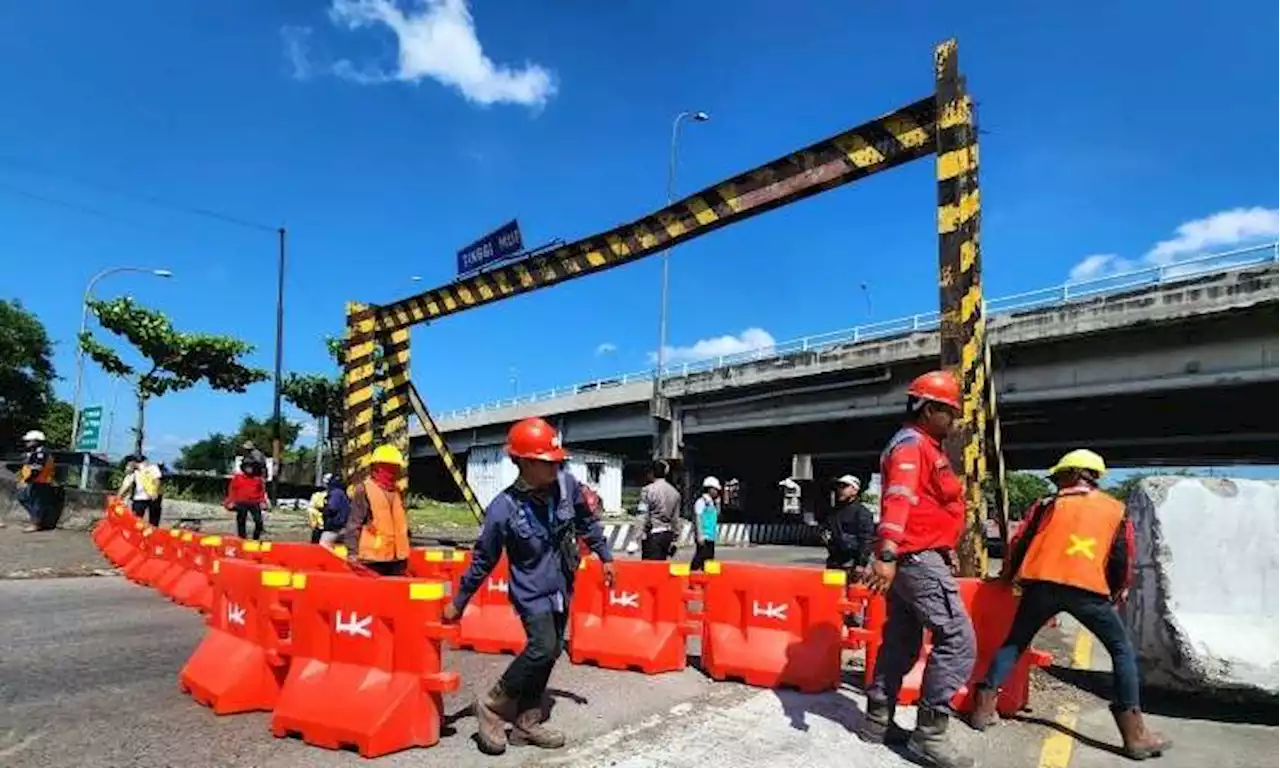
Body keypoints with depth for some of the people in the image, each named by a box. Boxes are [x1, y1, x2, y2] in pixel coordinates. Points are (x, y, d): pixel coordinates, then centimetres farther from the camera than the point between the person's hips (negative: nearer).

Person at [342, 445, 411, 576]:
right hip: (373, 557, -7)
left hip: (397, 557, 7)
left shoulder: (397, 491, 13)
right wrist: (352, 553, -14)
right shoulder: (364, 490, -8)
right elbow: (353, 524, -10)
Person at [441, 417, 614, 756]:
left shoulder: (567, 484, -12)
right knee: (543, 648, -20)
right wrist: (458, 602, -1)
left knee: (549, 653, 11)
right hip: (532, 591, -5)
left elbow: (587, 522, 8)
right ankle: (493, 705, 3)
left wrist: (605, 556, 14)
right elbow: (483, 560, -9)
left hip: (561, 588, 6)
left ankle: (526, 723, 27)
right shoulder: (504, 508, -23)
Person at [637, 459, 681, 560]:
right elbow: (676, 519, 12)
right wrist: (674, 540, 19)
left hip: (653, 534, -6)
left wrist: (637, 538, -8)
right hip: (668, 535, 6)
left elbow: (643, 517, -11)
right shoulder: (674, 492, 9)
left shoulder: (648, 490, -9)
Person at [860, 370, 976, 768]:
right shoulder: (912, 443, -12)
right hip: (917, 558, -11)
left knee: (901, 642, 15)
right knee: (958, 640, -11)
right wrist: (887, 554, -39)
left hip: (910, 558, 11)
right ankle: (929, 734, -6)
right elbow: (898, 500, -28)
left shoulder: (924, 446, 22)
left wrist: (946, 552, 39)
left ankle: (878, 720, 23)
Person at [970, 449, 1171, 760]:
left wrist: (1008, 577, 33)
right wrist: (1118, 593, 36)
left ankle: (984, 708, 12)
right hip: (1089, 589, 0)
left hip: (1042, 584, 0)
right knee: (1122, 651, 17)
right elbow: (1124, 559, 17)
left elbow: (1020, 544, 15)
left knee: (1014, 642, 16)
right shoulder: (1115, 509, 20)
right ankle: (1135, 734, 11)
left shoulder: (1048, 503, 16)